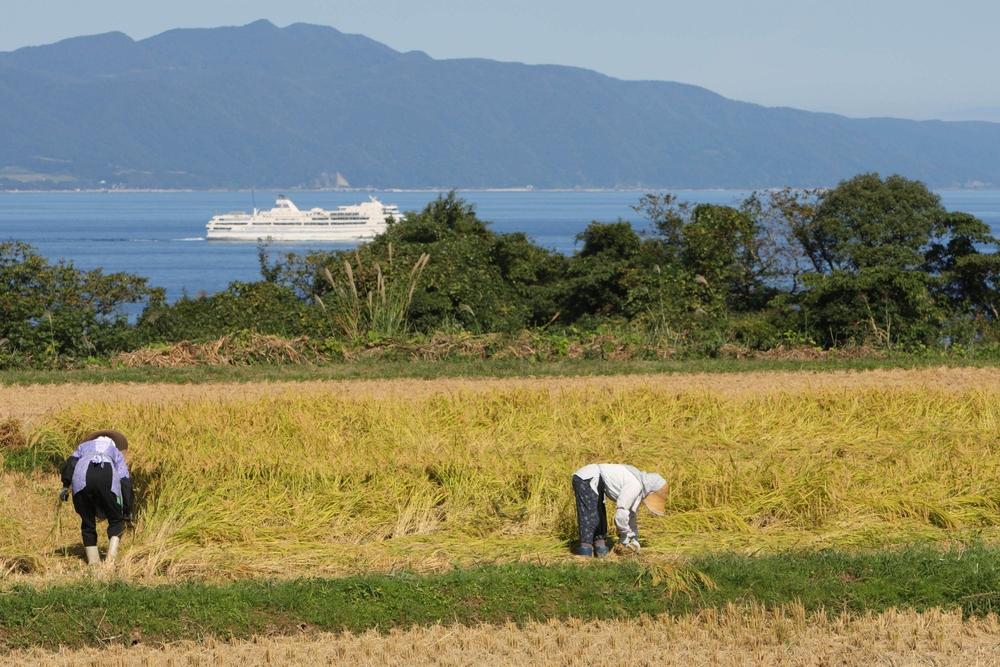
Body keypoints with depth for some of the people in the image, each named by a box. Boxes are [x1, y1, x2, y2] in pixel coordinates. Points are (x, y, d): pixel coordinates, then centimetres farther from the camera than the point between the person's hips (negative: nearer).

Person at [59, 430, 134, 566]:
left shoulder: (84, 446, 39)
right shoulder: (117, 454, 36)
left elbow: (70, 463, 16)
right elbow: (125, 482, 21)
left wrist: (66, 485, 8)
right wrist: (127, 511, 20)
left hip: (82, 477, 1)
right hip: (107, 478, -1)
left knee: (88, 523, 17)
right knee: (116, 521, 14)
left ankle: (93, 561, 11)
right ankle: (111, 558, -3)